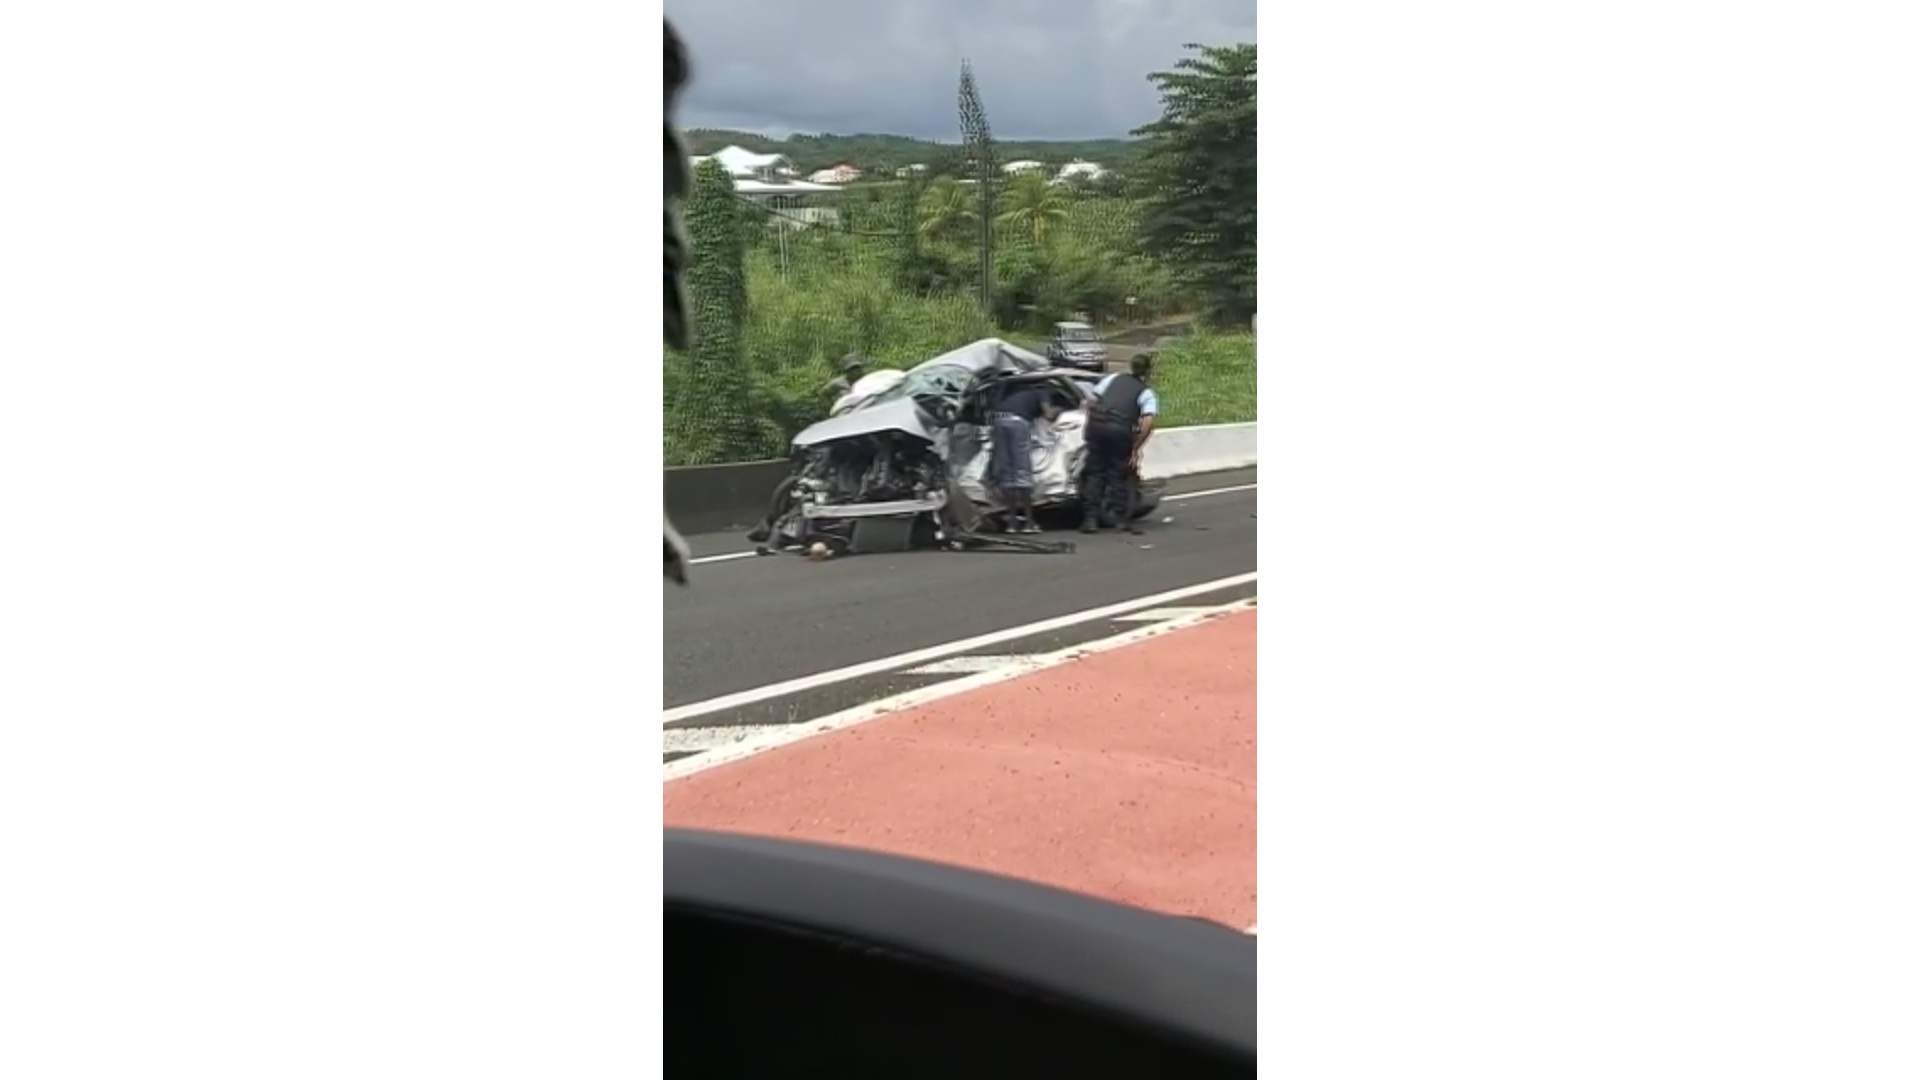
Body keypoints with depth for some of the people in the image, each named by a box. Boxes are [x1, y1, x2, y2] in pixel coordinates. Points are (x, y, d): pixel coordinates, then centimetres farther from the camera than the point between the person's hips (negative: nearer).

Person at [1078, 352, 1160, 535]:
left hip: (1097, 424, 3)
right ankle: (1120, 517, 7)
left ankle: (1090, 518, 7)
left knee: (1094, 472, 11)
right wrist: (1136, 449, 1)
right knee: (1120, 474, 11)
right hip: (1121, 429, -3)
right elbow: (1148, 422, -5)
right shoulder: (1147, 393, 12)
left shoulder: (1114, 378, 23)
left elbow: (1091, 402, 17)